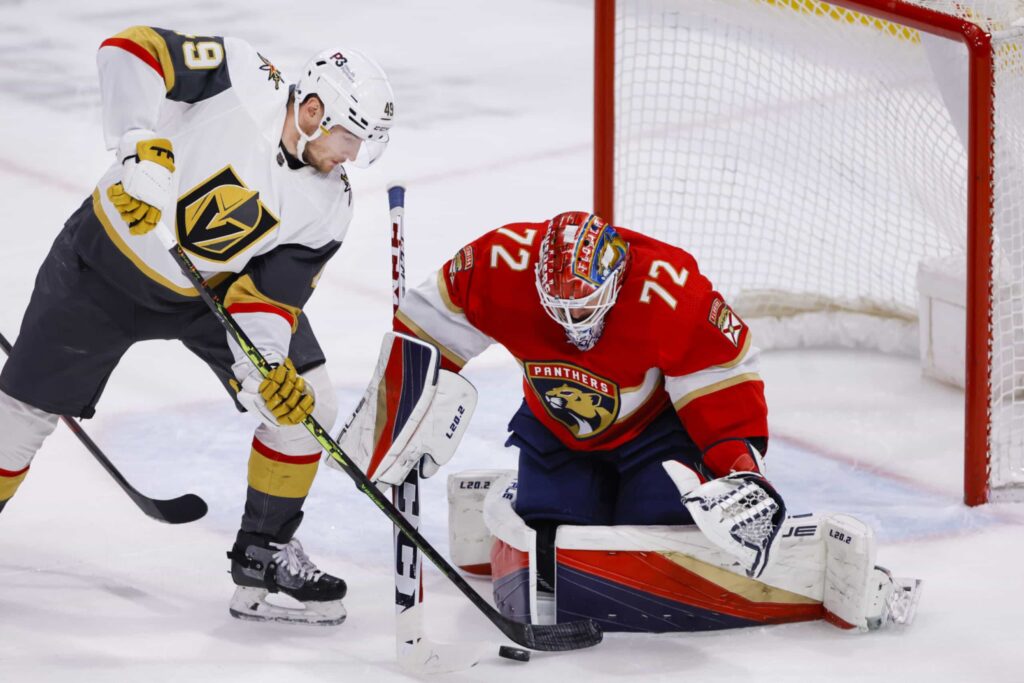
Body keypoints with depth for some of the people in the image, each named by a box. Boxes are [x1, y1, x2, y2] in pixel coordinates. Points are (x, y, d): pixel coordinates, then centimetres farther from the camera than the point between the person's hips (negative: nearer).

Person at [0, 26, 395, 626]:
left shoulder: (328, 205, -12)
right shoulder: (240, 78, -25)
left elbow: (271, 291, -11)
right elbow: (132, 50, -26)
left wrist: (267, 363, -29)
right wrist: (144, 151, -35)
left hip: (214, 288, 4)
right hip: (107, 261, -4)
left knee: (305, 401, -5)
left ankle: (264, 552, 8)